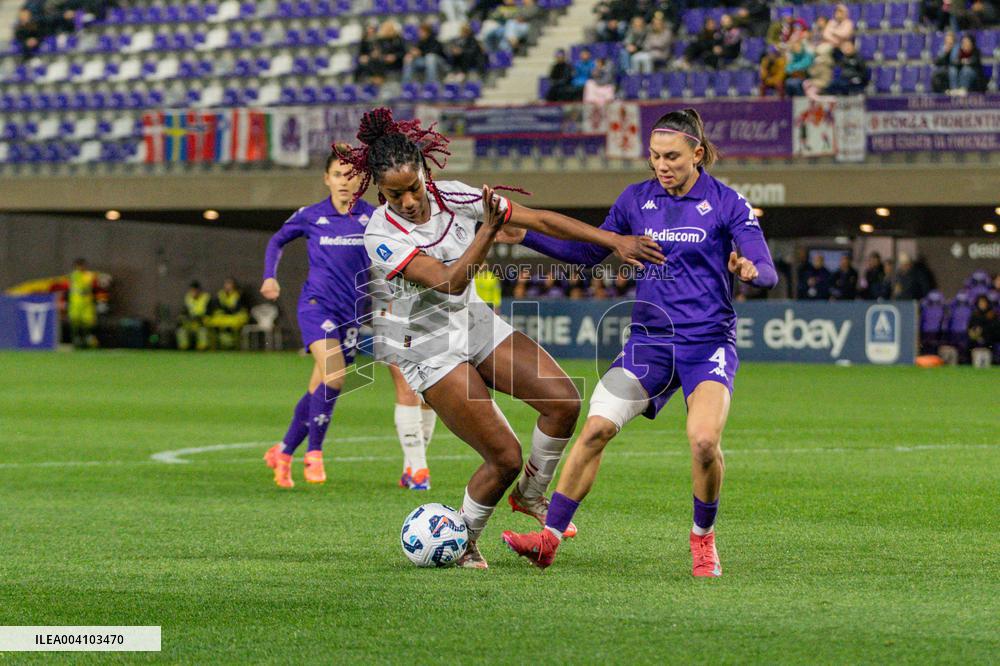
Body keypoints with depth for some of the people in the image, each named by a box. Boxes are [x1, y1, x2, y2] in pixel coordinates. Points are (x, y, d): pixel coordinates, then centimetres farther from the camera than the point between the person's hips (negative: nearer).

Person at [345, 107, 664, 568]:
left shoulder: (455, 197, -9)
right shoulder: (382, 235, -23)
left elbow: (541, 220, -6)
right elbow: (449, 281, -33)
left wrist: (614, 240, -10)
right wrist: (489, 229, -42)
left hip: (473, 321, 6)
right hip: (426, 348, -6)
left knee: (563, 400, -7)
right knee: (505, 456, -12)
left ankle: (530, 495, 18)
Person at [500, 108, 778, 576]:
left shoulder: (726, 203, -4)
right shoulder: (636, 199, 7)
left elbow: (768, 273, -10)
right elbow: (590, 251, 16)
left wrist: (750, 270, -34)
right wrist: (525, 236, 6)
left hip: (708, 341, -3)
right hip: (650, 339, 3)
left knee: (704, 440, -24)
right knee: (596, 427, -13)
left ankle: (703, 538, 1)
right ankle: (549, 537, -5)